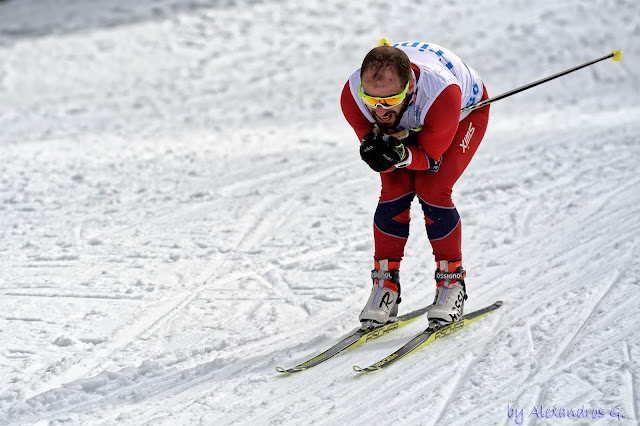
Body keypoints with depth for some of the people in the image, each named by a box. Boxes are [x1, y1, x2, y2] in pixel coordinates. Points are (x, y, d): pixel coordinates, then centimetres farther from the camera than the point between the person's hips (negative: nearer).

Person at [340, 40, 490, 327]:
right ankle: (385, 285, -1)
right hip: (405, 129, 3)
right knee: (395, 191, -16)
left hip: (466, 112, -3)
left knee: (431, 190, -20)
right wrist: (378, 153, -47)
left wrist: (401, 155, -52)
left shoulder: (442, 94, -45)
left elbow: (430, 157, -31)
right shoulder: (352, 97, -36)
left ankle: (452, 282, -3)